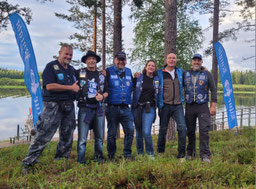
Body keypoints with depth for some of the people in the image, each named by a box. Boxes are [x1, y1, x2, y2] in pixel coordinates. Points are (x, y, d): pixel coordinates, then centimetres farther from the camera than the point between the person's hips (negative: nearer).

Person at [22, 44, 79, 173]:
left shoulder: (72, 70, 18)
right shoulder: (51, 67, -3)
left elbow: (76, 86, 30)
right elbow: (50, 86, -16)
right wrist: (70, 88, -14)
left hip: (68, 106, 7)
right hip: (53, 105, -7)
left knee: (67, 136, 10)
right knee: (43, 135, -9)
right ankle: (28, 163, 0)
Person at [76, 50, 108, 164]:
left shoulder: (101, 75, 15)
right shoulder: (79, 73, 4)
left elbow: (106, 92, 18)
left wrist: (102, 96, -1)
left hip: (98, 109, 4)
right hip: (84, 109, -4)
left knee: (99, 137, 9)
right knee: (82, 138, -5)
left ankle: (99, 158, 23)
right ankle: (80, 161, 5)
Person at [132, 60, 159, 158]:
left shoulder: (157, 79, 9)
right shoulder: (139, 78, 5)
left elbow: (158, 94, 18)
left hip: (149, 109, -1)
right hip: (137, 108, 1)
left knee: (146, 132, -14)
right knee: (139, 132, 7)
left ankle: (150, 153, 4)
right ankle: (139, 153, 22)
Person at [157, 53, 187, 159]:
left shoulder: (180, 72, 11)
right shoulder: (160, 73, 1)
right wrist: (159, 104, 0)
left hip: (178, 106, 2)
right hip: (165, 106, -2)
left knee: (182, 127, -11)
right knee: (163, 129, 6)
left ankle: (181, 152, 1)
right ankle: (160, 152, 22)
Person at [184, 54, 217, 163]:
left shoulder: (206, 74, 6)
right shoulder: (186, 74, 11)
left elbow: (213, 90, 4)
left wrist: (213, 105, -4)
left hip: (202, 106, -2)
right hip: (189, 106, 2)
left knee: (204, 130, -9)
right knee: (190, 131, 7)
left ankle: (205, 155, -4)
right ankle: (190, 153, 20)